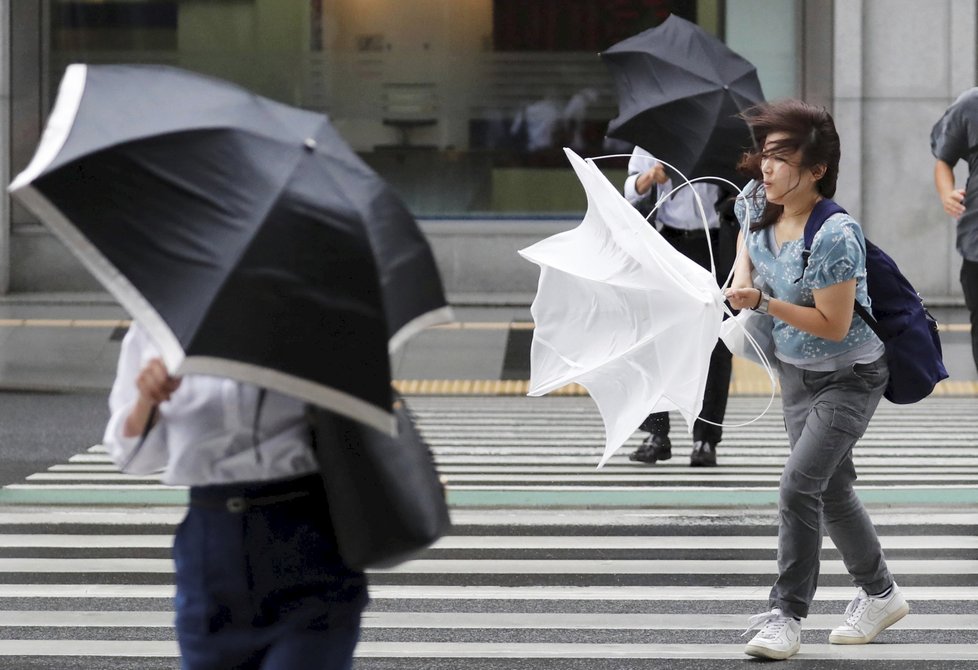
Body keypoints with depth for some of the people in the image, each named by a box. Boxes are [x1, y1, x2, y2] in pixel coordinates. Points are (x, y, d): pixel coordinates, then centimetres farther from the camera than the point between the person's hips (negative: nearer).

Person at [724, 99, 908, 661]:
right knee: (833, 488, 17)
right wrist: (743, 269, -1)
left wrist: (763, 303, -30)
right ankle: (880, 594, 35)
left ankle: (787, 615, -6)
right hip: (796, 369, 8)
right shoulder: (760, 202, -8)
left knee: (800, 485, -17)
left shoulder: (834, 235, -31)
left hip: (850, 376, -8)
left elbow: (833, 325, -27)